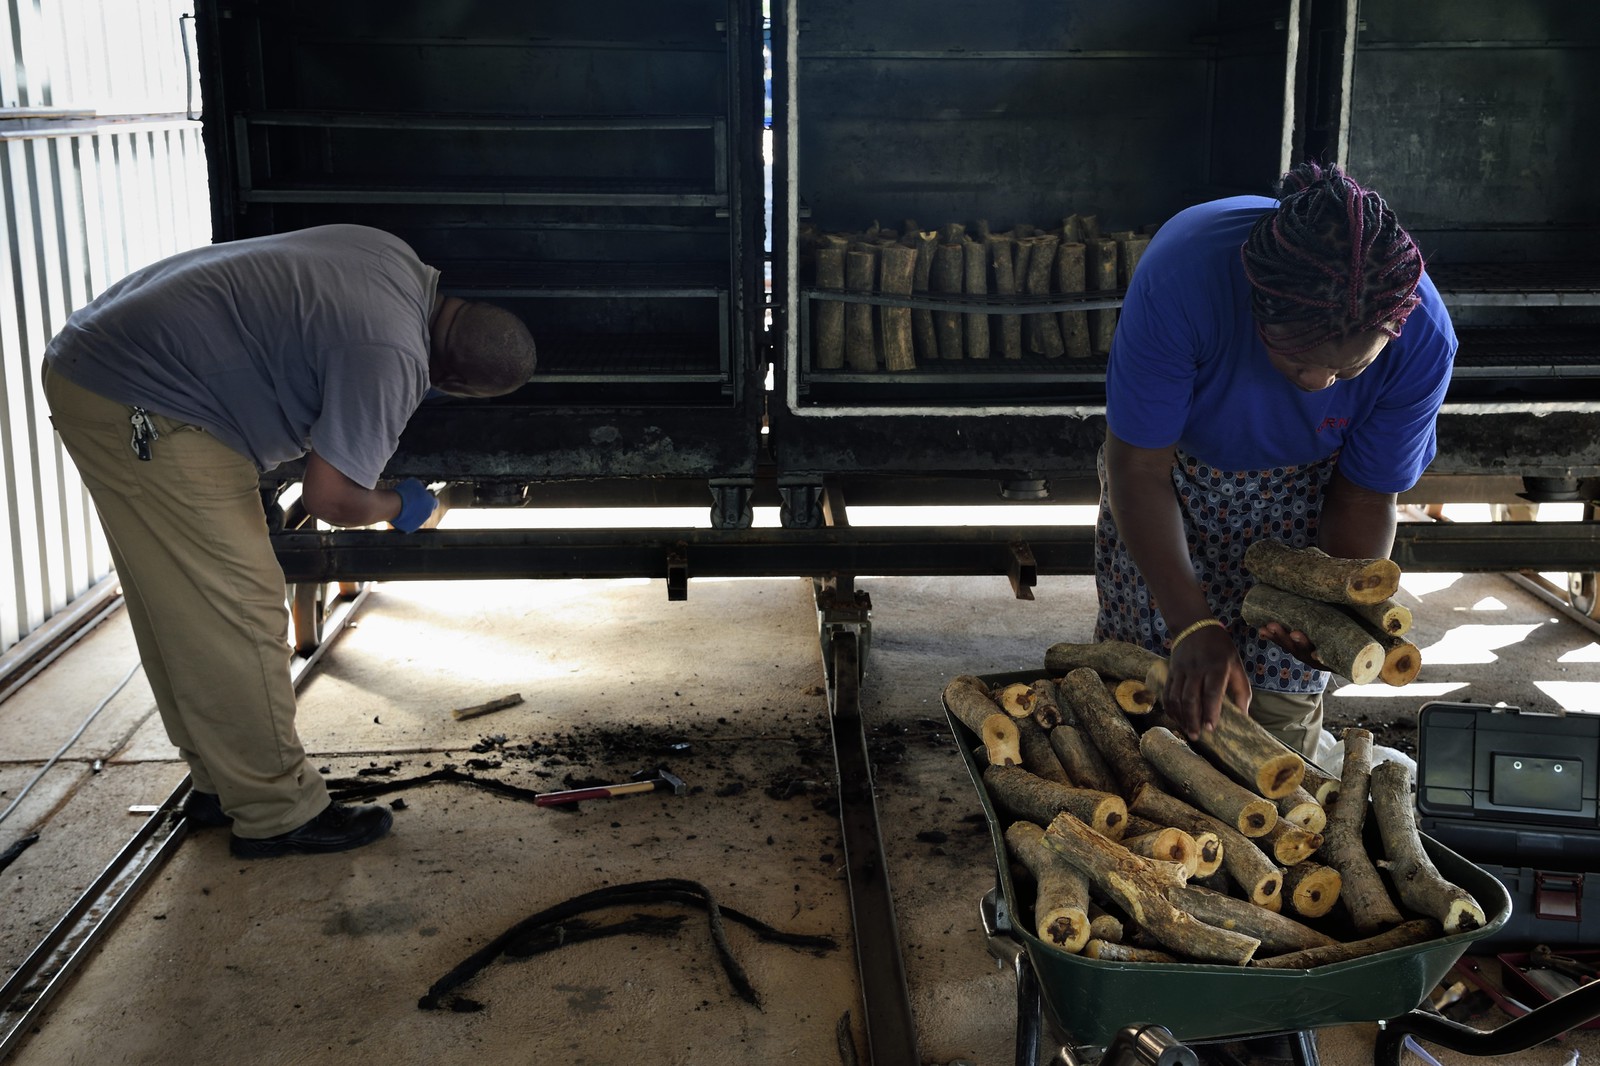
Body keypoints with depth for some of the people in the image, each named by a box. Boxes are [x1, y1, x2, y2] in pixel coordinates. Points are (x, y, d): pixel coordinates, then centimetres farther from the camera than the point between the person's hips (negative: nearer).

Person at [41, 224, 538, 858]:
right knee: (237, 619, -6)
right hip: (140, 407, -10)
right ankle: (277, 815, 3)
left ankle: (219, 784, 28)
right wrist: (398, 507, 2)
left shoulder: (398, 262, 5)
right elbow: (329, 498, -20)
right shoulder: (392, 356, -24)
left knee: (182, 616, 17)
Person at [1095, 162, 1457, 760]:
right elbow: (1139, 468, -32)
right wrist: (1192, 626, -38)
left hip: (1303, 486, 1)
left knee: (1281, 691, 2)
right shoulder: (1183, 272, -41)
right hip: (1177, 467, -1)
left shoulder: (1423, 340, -33)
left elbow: (1366, 495, -17)